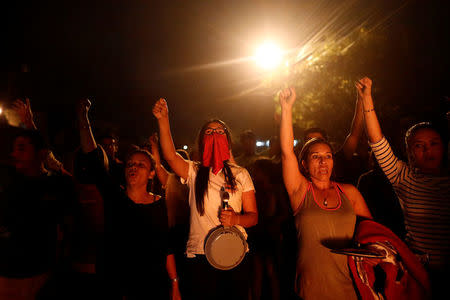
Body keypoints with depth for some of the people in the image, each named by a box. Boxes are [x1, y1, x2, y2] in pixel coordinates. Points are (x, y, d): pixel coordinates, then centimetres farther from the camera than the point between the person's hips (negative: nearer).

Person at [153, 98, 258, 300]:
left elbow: (253, 216, 4)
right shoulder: (194, 171, 3)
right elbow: (170, 155, -18)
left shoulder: (240, 174, 5)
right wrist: (163, 120, -27)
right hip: (199, 254, -1)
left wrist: (236, 219, -17)